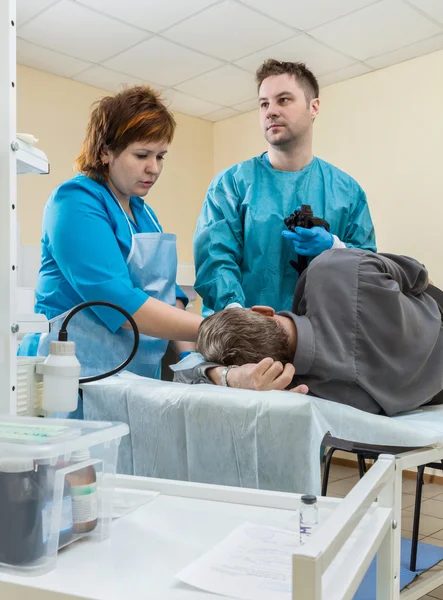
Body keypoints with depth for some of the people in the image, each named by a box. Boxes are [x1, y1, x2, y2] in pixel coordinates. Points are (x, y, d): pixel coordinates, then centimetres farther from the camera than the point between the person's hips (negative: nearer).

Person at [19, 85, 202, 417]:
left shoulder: (145, 214, 13)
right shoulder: (76, 200, -13)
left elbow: (165, 293, 12)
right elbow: (115, 299, -24)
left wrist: (191, 354, -5)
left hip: (141, 376, 8)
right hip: (80, 374, -7)